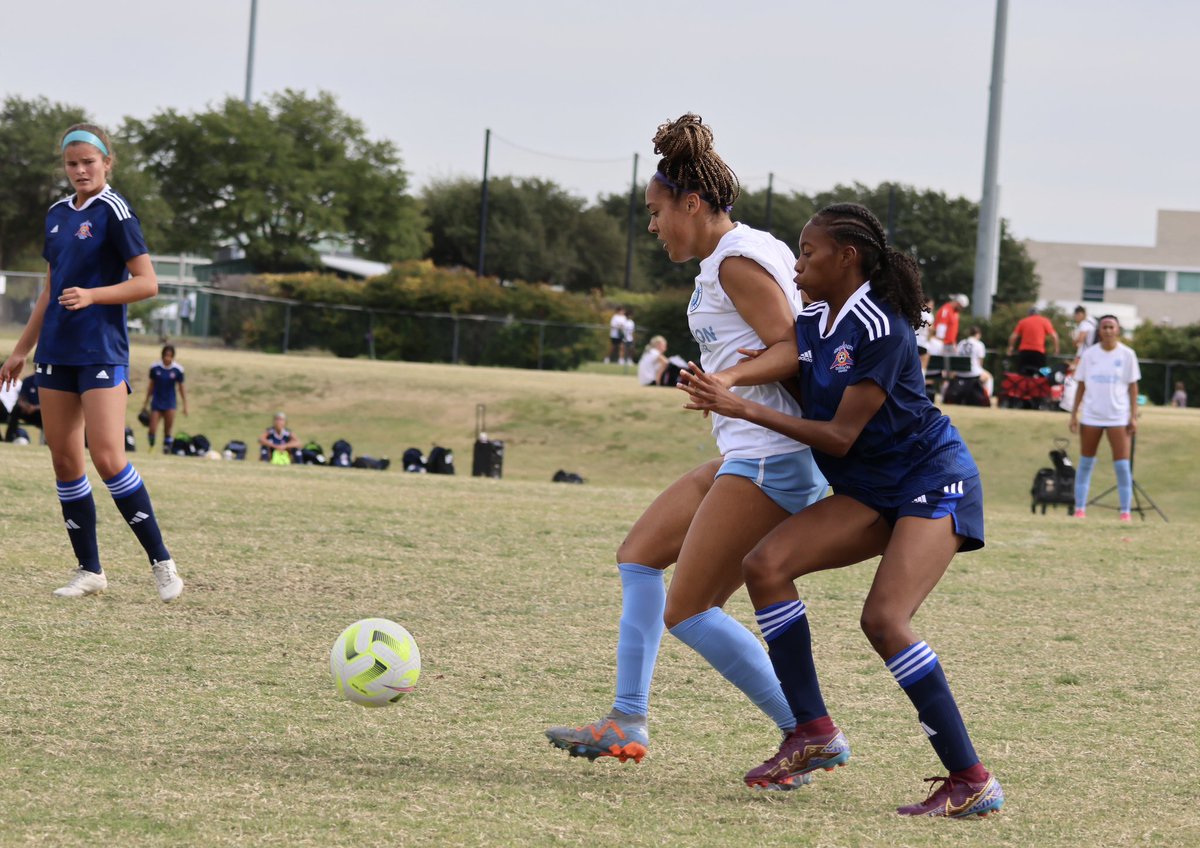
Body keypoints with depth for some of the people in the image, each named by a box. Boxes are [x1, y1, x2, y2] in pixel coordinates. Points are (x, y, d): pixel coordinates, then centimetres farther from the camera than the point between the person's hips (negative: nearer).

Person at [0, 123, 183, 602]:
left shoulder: (114, 211, -7)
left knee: (107, 457, -16)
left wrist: (91, 295, -22)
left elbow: (147, 283, -11)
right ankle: (89, 571, 9)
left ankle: (161, 562, -9)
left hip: (102, 351, -7)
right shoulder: (58, 215, 14)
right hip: (56, 351, 7)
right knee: (64, 461, 3)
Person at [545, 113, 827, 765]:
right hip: (750, 457, 11)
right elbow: (794, 344, 21)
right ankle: (628, 721, 16)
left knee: (687, 611, -10)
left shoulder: (736, 260, -13)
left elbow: (793, 350, -21)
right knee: (639, 553, 15)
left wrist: (731, 377, -35)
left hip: (772, 460, -11)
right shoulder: (734, 255, 16)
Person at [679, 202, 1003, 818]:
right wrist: (718, 392, 2)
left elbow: (840, 437, -19)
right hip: (871, 491, 8)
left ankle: (971, 780, -19)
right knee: (765, 564, -10)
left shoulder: (879, 329, -19)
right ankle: (813, 732, -8)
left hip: (932, 483, -8)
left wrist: (744, 409, -19)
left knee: (884, 619, -25)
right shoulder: (813, 325, 6)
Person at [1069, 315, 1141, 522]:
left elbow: (1132, 387, 2)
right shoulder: (1089, 354, 4)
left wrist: (1134, 416, -3)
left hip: (1118, 417, -2)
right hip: (1091, 416, 2)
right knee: (1085, 463, 6)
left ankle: (1125, 511, -2)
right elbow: (1081, 385, 7)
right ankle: (1080, 508, 11)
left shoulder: (1127, 355, 1)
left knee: (1123, 465, -6)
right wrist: (1074, 413, 2)